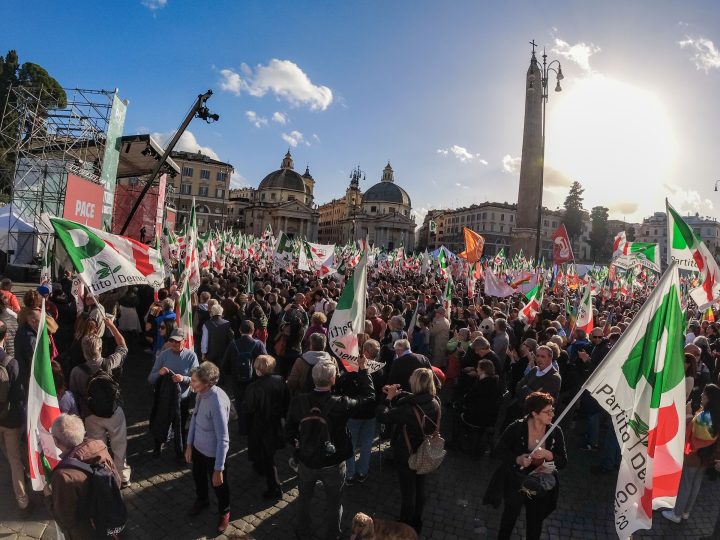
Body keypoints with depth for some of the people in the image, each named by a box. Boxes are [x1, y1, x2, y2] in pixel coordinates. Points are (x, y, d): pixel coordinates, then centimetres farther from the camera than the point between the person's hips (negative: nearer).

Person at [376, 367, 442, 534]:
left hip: (407, 456, -6)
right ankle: (417, 524, 47)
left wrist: (389, 397, -16)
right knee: (419, 489, 25)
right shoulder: (435, 402, -17)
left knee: (408, 492, 16)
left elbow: (382, 416, -29)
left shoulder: (410, 410, -38)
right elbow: (412, 399, 2)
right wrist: (397, 393, -6)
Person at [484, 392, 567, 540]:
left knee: (535, 525, 21)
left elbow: (563, 461, -10)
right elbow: (499, 450, -12)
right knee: (510, 516, 23)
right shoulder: (517, 428, -22)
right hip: (515, 483, -1)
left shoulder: (555, 432, -15)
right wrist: (517, 459, -29)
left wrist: (548, 454, -29)